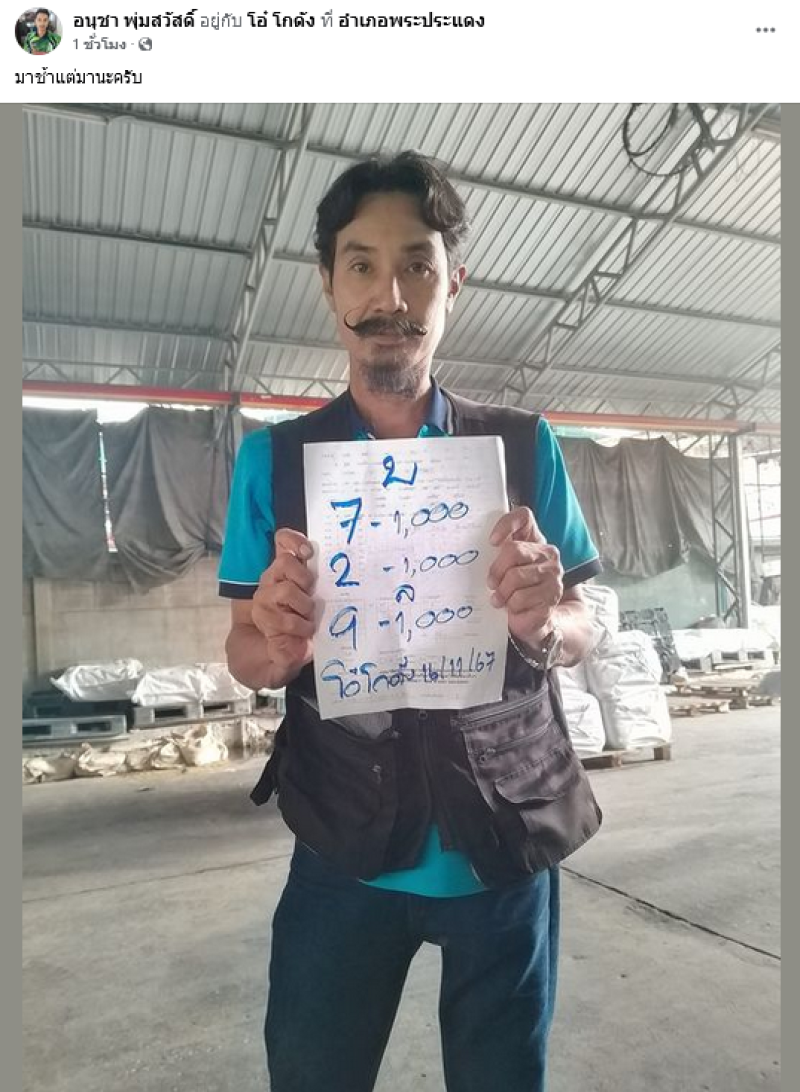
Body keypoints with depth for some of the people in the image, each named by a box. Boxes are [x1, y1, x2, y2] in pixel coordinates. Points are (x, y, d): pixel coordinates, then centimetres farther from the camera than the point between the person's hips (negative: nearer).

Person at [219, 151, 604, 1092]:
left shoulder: (524, 447, -3)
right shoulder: (272, 459, -4)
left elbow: (580, 633, 1)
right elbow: (247, 658, 0)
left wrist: (540, 621, -22)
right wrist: (277, 646, -24)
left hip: (507, 838, 1)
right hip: (344, 848, 0)